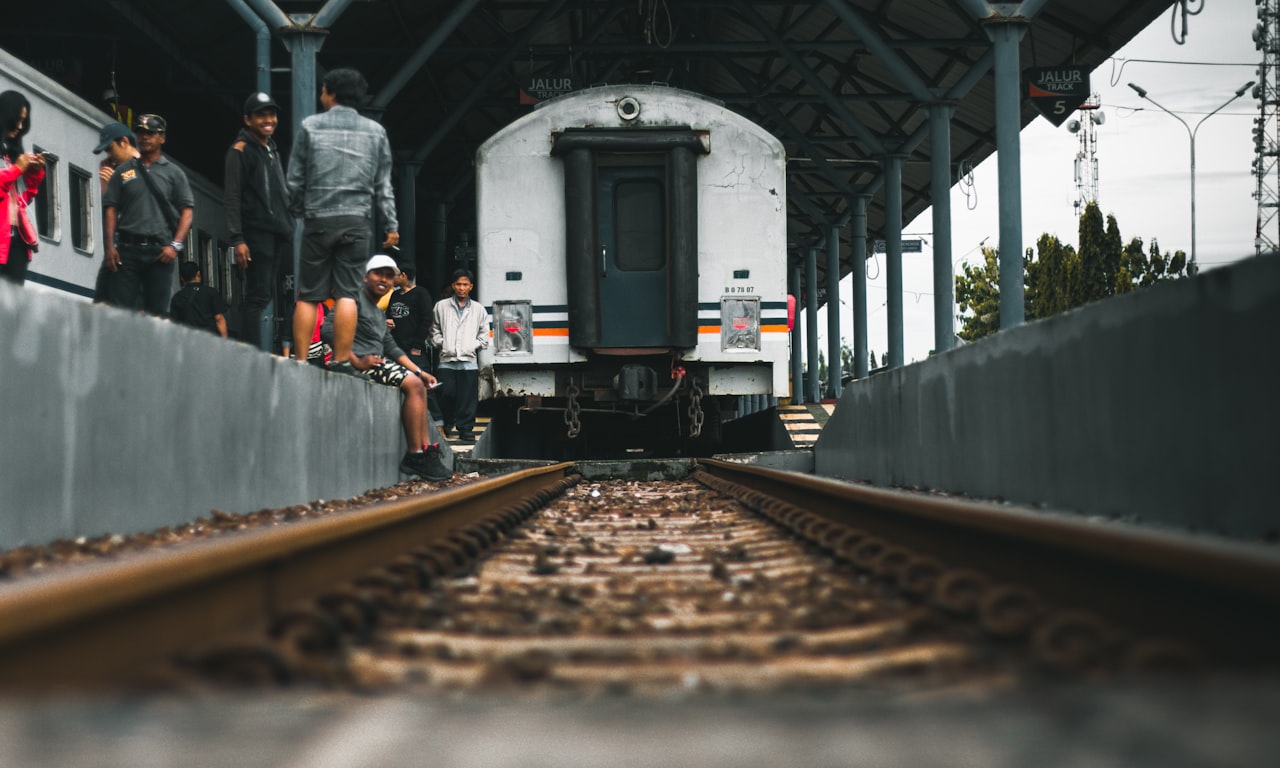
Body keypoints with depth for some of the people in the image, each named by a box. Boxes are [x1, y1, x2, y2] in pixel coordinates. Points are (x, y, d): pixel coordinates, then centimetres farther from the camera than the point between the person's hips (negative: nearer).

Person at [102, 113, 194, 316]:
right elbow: (111, 209, 11)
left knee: (157, 312, -2)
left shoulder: (174, 173, 12)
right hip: (127, 249, 1)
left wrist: (175, 245, -8)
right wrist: (110, 246, -1)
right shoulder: (124, 171, 15)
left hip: (160, 252, -1)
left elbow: (187, 212, 5)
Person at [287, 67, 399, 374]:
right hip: (357, 222, 1)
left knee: (308, 295, 2)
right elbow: (383, 185, 9)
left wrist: (297, 212, 20)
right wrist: (391, 225, 12)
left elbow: (295, 179, 5)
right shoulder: (375, 131, 8)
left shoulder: (310, 126, 3)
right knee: (347, 293, -1)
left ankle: (300, 361, -1)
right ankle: (341, 361, -7)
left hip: (318, 220, -1)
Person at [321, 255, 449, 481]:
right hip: (361, 364, -10)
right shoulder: (355, 298, -5)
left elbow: (392, 348, 25)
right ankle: (415, 455, -18)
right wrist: (356, 362, -23)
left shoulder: (378, 313, 27)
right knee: (413, 384, -19)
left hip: (377, 363, 10)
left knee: (419, 384, 8)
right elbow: (329, 329, -18)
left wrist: (420, 372, 14)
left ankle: (426, 451, 1)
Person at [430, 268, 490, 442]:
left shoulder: (479, 310, 13)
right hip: (446, 361, -1)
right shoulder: (441, 306, 11)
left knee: (467, 399, -2)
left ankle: (466, 430, 5)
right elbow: (434, 330, 12)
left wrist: (472, 347, 0)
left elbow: (484, 337, 14)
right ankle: (445, 427, 11)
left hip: (469, 361, 1)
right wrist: (441, 343, -2)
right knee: (447, 394, -7)